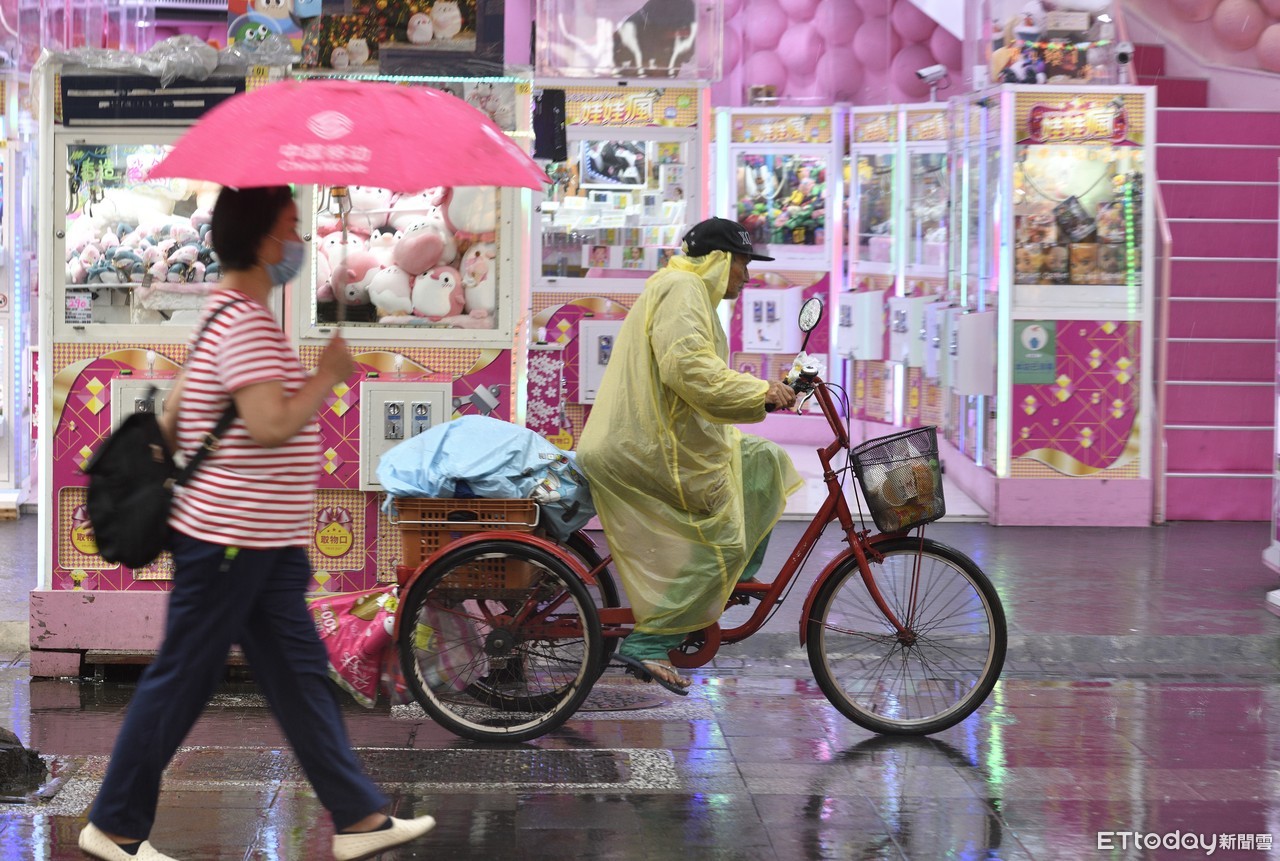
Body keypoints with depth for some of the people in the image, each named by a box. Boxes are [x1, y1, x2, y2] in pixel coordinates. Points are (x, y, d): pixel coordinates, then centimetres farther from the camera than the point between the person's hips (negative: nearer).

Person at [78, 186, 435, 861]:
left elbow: (173, 417, 19)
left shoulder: (231, 311, 14)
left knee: (300, 673, 10)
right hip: (228, 536, -10)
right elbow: (272, 426, -28)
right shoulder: (246, 322, -19)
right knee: (180, 681, 0)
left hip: (264, 540, 10)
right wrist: (330, 374, -16)